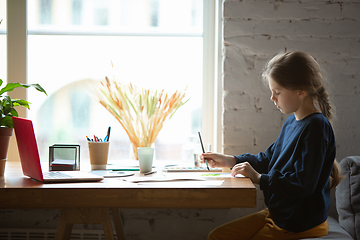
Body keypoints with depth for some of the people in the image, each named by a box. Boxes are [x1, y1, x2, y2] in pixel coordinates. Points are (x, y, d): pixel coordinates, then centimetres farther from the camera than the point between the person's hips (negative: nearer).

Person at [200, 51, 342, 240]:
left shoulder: (316, 127, -22)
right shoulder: (292, 122, 7)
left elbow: (303, 184, -28)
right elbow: (268, 158, 19)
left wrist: (259, 178, -19)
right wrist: (228, 161, 11)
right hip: (277, 213, 9)